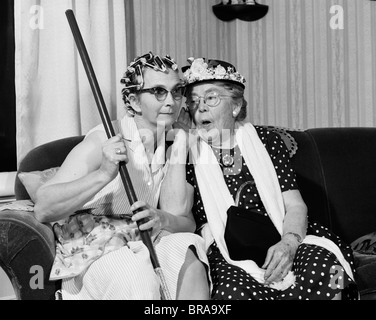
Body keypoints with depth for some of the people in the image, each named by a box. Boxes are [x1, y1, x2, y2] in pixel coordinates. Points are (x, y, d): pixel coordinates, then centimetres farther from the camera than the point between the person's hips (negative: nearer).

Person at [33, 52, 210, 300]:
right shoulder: (105, 141, -13)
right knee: (138, 275, -34)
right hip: (92, 254, -5)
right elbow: (43, 209, -23)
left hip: (140, 247, 5)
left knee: (188, 248, -24)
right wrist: (103, 174, -36)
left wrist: (163, 220, -23)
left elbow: (187, 222, 1)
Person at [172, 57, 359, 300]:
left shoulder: (266, 141, 11)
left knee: (323, 267, -32)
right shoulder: (190, 156, 8)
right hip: (228, 257, -1)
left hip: (278, 244, 1)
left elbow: (295, 205, 2)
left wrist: (288, 243, -17)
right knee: (233, 291, -36)